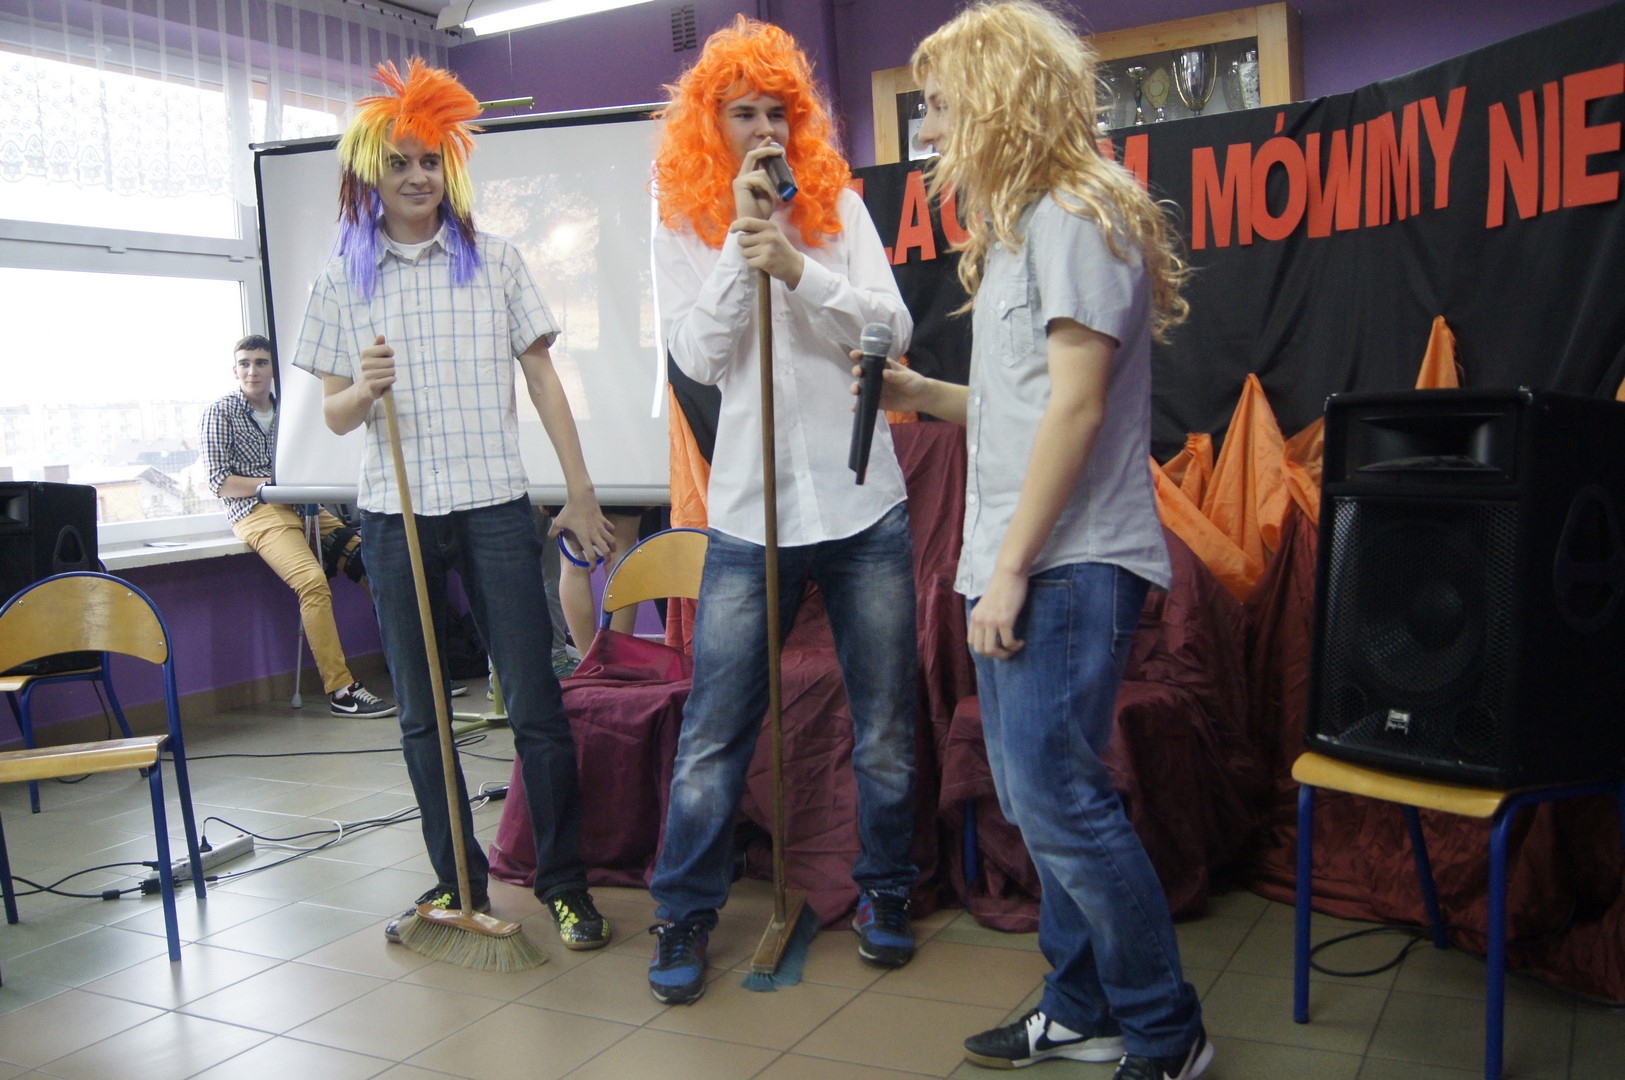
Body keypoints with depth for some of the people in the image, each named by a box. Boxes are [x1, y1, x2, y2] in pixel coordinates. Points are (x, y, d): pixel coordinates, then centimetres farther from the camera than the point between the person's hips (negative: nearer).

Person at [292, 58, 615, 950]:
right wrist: (365, 388, -16)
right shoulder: (343, 280, 8)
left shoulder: (495, 261, 6)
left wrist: (581, 490, 2)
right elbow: (333, 415, 8)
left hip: (494, 506, -2)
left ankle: (565, 882, 7)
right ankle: (457, 880, 22)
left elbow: (542, 379, 6)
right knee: (420, 712, 8)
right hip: (395, 513, 2)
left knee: (534, 700, -4)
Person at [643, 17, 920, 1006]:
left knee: (885, 731, 10)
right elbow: (700, 355, -8)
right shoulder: (685, 227, 4)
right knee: (713, 736, 1)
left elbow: (894, 331, -5)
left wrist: (798, 267, -17)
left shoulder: (840, 207, 6)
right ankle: (685, 916, 17)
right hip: (749, 516, -1)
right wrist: (743, 239, -13)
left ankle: (885, 894, 29)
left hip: (866, 509, 1)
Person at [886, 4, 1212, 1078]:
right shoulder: (1020, 224, 21)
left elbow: (1076, 404, -17)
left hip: (1067, 565, -10)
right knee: (1036, 794, 13)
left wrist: (1013, 567, -18)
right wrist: (921, 394, 12)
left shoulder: (1074, 216, -10)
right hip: (1016, 563, 10)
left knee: (1057, 798, -9)